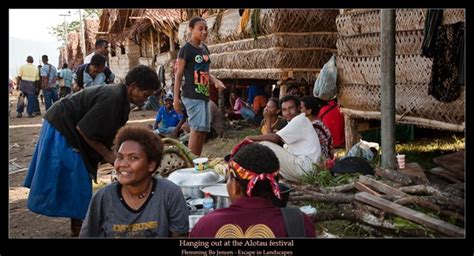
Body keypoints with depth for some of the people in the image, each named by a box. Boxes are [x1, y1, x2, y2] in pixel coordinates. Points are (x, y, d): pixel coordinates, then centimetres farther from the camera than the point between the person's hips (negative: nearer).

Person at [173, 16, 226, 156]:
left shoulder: (205, 49, 14)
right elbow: (179, 74, -7)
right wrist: (176, 98, -11)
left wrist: (215, 81, 2)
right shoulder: (186, 49, -8)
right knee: (198, 128, -13)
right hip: (192, 95, -8)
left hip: (204, 94, 8)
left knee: (203, 130, 10)